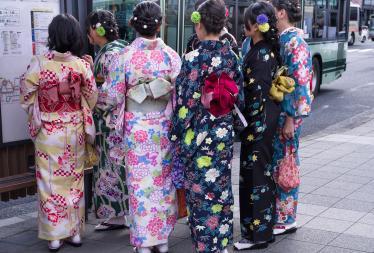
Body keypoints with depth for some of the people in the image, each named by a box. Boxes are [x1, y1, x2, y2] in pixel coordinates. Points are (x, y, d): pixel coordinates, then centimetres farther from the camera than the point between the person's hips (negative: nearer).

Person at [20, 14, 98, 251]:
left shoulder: (39, 63, -13)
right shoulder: (82, 65, -9)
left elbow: (26, 98, -4)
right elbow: (92, 99, 1)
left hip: (48, 132, -2)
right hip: (75, 131, 2)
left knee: (51, 182, 9)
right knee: (74, 181, 15)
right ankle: (75, 231, 23)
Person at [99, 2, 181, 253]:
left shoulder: (125, 56, -9)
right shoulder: (171, 55, -5)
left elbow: (114, 95, -5)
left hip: (136, 128, -1)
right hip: (164, 127, 2)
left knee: (140, 182, 7)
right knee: (164, 180, 13)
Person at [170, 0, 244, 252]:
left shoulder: (193, 59, -16)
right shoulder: (232, 56, 0)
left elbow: (185, 103, -15)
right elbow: (240, 97, 6)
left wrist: (178, 137, -6)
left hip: (199, 136, -5)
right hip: (225, 134, 5)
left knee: (201, 189, 5)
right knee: (221, 187, 16)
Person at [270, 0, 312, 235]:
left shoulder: (295, 43, -15)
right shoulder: (279, 40, 10)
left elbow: (299, 83, -18)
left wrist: (290, 119, -19)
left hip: (286, 113, -8)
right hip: (273, 111, 8)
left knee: (284, 164, 2)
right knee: (273, 163, 14)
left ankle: (286, 219, 14)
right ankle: (274, 213, 26)